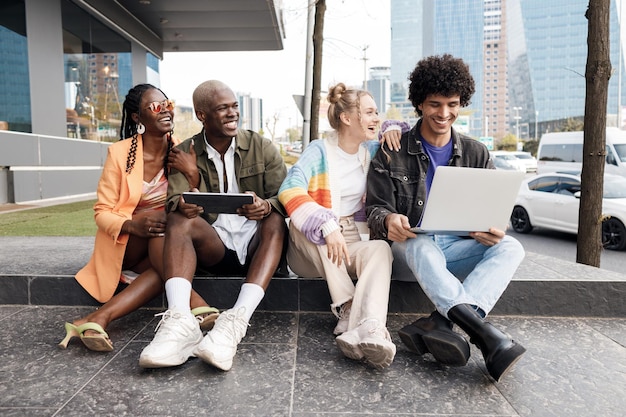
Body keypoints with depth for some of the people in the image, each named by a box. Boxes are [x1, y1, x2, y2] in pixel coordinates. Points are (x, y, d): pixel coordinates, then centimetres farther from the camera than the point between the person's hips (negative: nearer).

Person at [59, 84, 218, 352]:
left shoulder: (181, 152, -3)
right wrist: (133, 225, -31)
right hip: (125, 244, -2)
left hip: (167, 244, 2)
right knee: (161, 223, -34)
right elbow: (102, 212, -9)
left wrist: (193, 173, -23)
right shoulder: (120, 153, -10)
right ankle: (195, 306, -38)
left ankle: (98, 319, -35)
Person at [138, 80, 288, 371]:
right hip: (213, 246, 1)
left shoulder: (261, 147, 3)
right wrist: (182, 205, -34)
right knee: (178, 219, -25)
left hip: (256, 244, 0)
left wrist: (266, 206, -30)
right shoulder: (184, 153, 5)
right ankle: (180, 323, -44)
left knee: (275, 220, -30)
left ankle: (236, 321, -45)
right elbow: (174, 200, -8)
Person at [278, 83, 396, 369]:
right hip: (311, 249, -2)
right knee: (302, 220, -33)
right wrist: (328, 227, -35)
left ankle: (368, 331, -54)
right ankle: (347, 311, -32)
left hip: (351, 245, 3)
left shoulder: (373, 151, 11)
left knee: (381, 249, -29)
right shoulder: (320, 150, -4)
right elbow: (290, 189, -22)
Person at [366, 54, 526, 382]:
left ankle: (439, 322, -42)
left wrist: (491, 230, -18)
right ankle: (485, 333, -44)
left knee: (510, 247, -24)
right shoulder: (393, 151, 0)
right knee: (422, 245, -37)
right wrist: (388, 220, -28)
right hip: (411, 246, -3)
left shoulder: (476, 154, 9)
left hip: (457, 248, 3)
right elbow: (376, 209, -2)